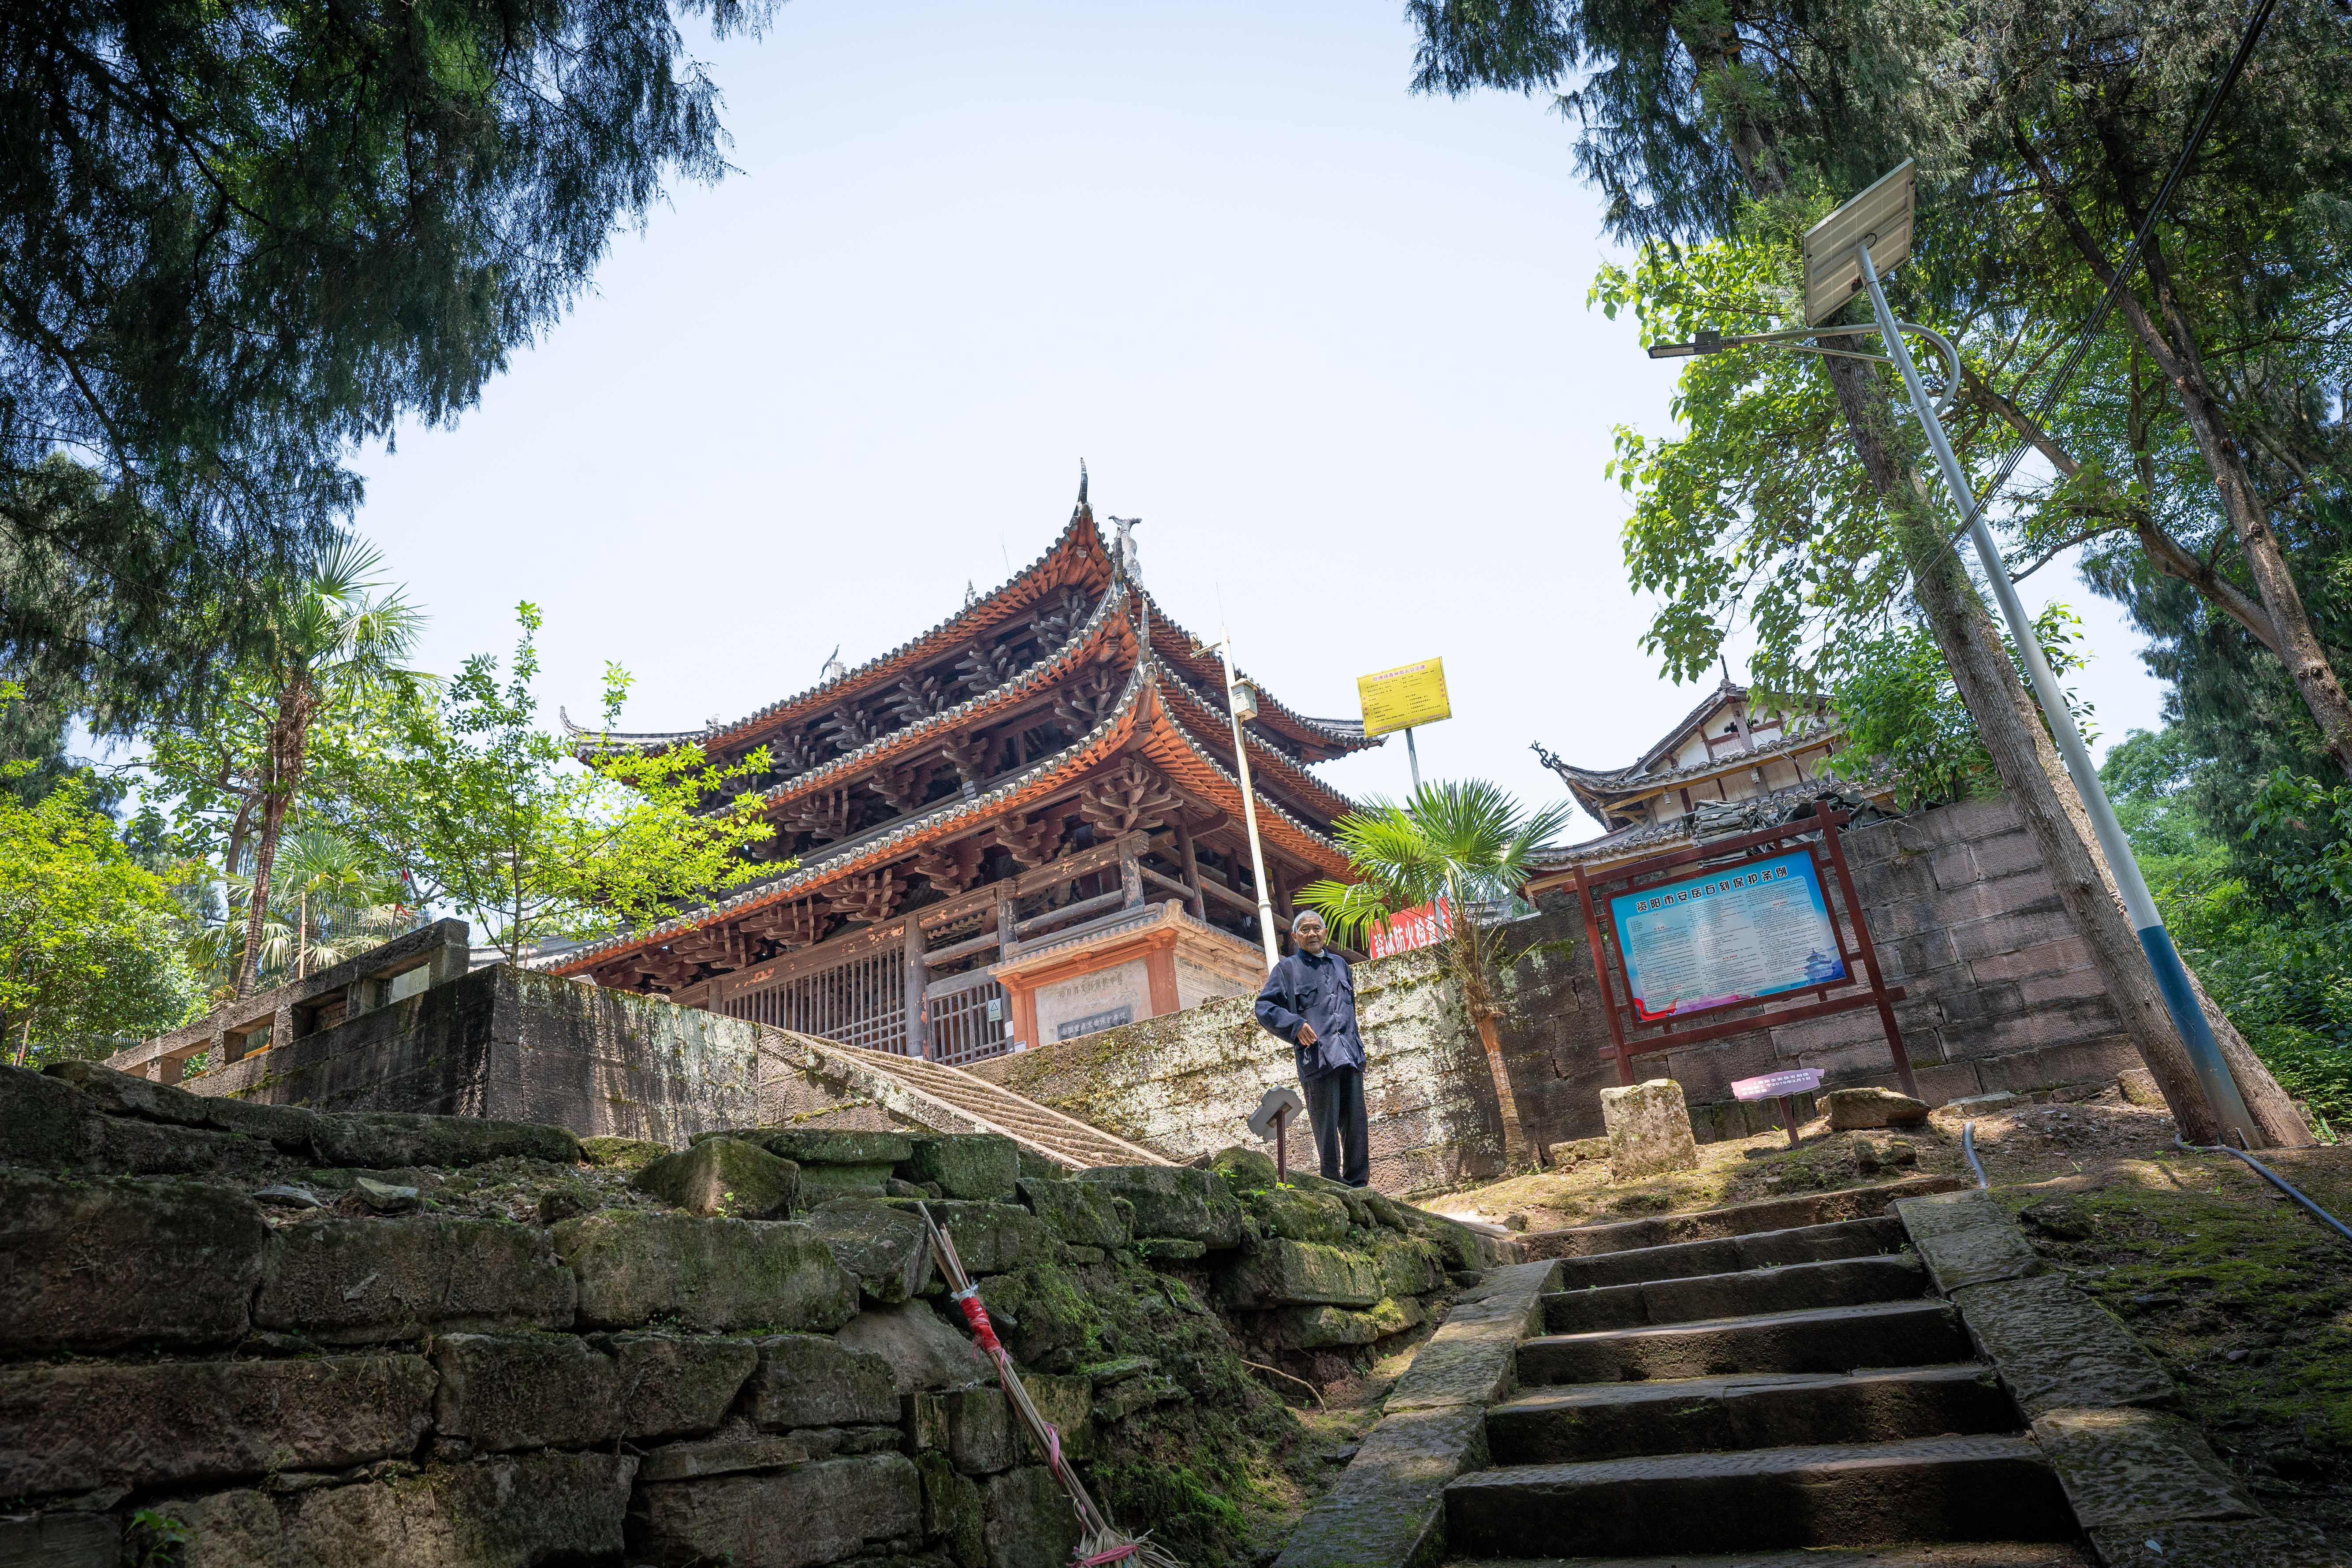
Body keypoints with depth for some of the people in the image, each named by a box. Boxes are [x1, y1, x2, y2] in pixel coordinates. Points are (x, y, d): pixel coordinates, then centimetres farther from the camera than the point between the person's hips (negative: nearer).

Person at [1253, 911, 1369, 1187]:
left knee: (1356, 1122, 3)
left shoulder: (1340, 965, 22)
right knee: (1327, 1126, -5)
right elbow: (1264, 1007, 1)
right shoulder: (1287, 969, 8)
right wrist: (1295, 1025, -13)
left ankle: (1358, 1184, 13)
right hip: (1317, 1057, -4)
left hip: (1350, 1055, 4)